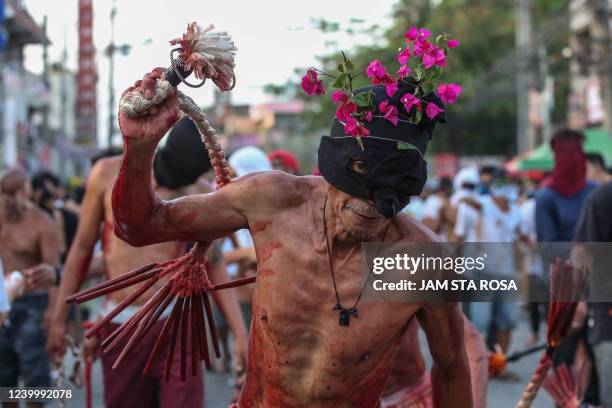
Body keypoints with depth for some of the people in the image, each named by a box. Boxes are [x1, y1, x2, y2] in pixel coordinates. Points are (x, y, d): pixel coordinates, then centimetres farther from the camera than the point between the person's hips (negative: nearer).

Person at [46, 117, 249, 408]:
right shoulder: (108, 173, -1)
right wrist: (58, 319, 6)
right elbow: (81, 248, 6)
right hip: (120, 327, 1)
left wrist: (241, 334, -2)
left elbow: (214, 268, 5)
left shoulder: (198, 193, 0)